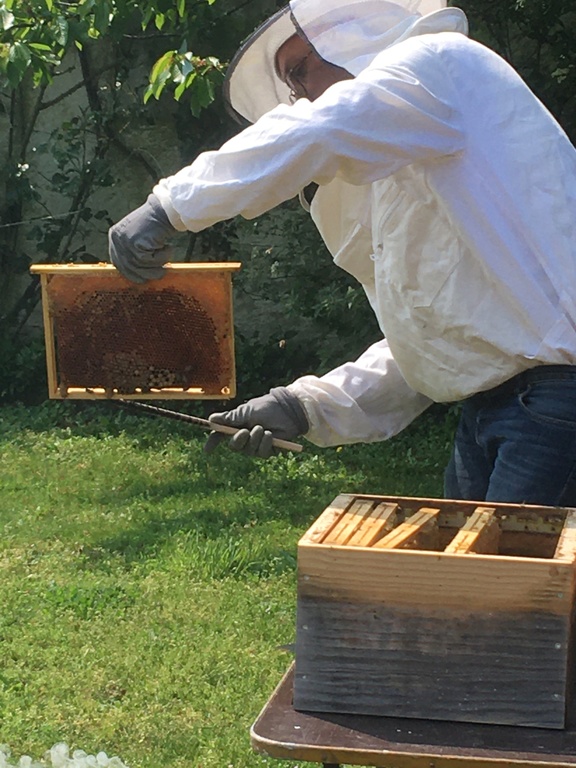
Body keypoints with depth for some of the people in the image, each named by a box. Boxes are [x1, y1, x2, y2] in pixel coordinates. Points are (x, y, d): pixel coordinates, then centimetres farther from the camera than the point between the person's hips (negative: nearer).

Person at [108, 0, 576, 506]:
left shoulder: (439, 61, -2)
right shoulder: (403, 170, 25)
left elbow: (311, 135, -22)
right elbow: (426, 341, 21)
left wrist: (170, 205, -17)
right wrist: (309, 407, 12)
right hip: (492, 401, 10)